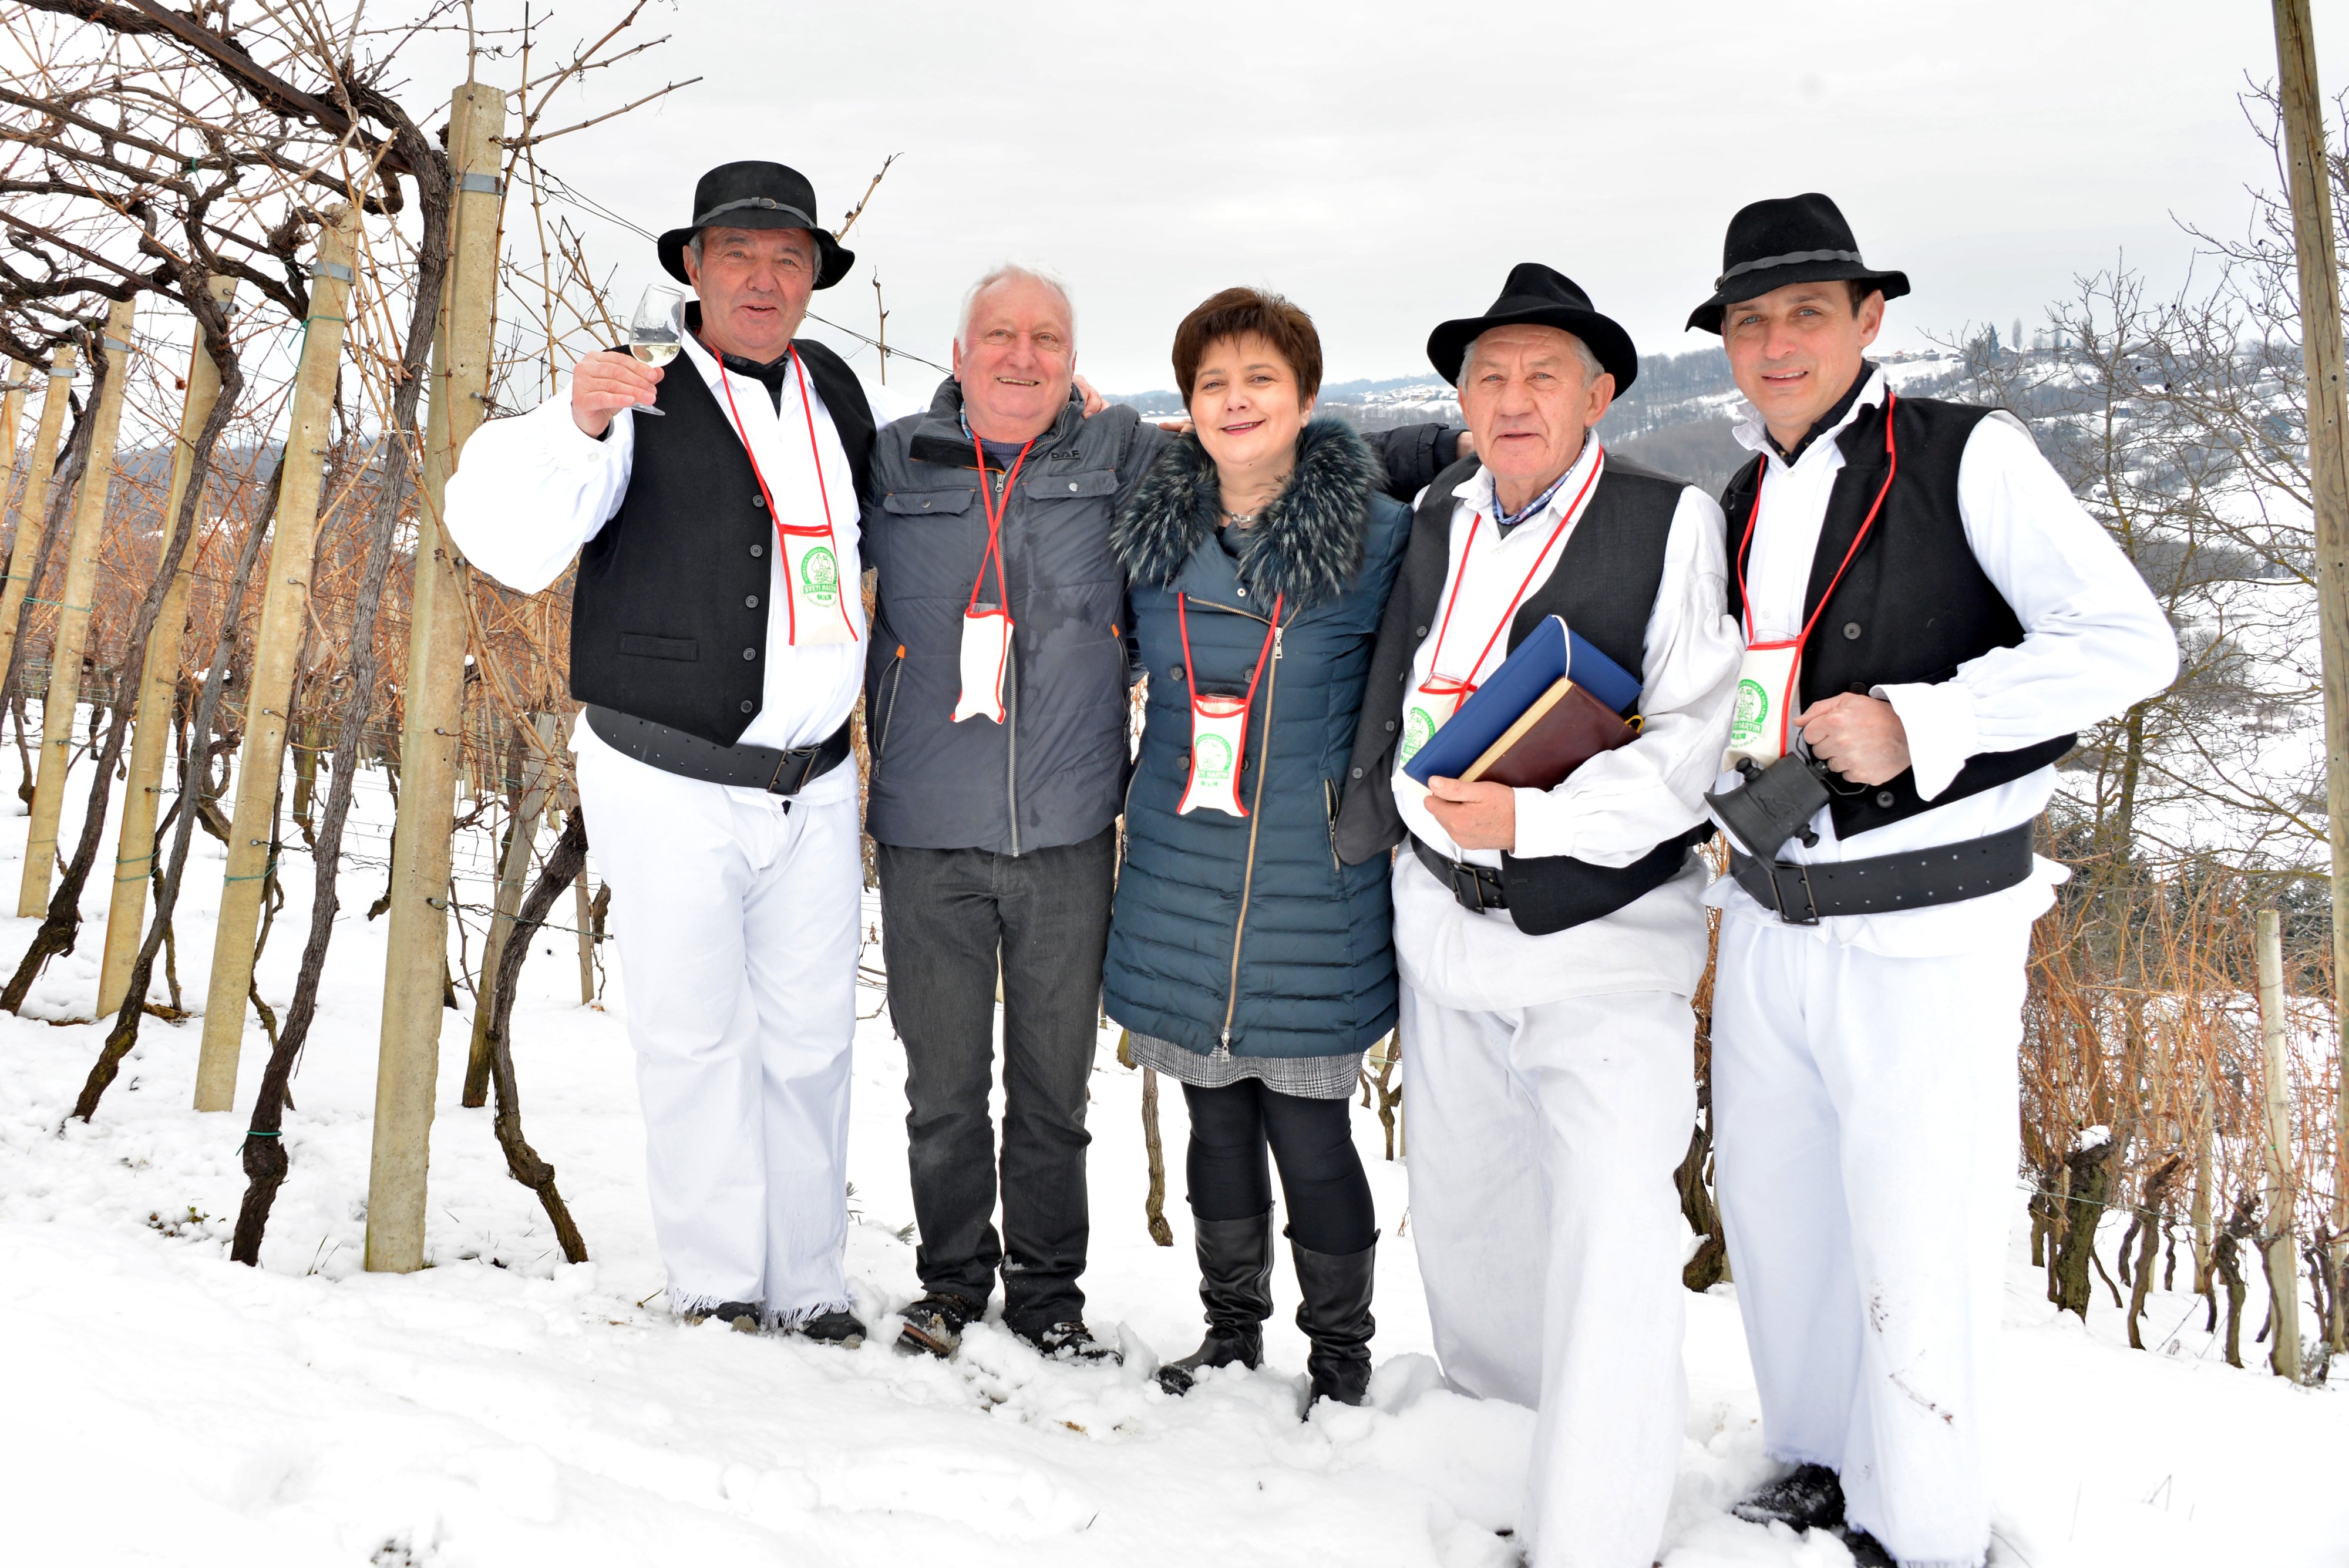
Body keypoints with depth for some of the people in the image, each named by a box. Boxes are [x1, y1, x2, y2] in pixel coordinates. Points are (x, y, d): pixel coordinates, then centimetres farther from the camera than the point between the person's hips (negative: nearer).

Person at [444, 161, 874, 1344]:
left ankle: (805, 1284, 24)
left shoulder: (833, 390, 9)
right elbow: (507, 539, -22)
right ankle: (718, 1288, 17)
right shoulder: (639, 395, -7)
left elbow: (881, 528, 29)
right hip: (668, 781, -5)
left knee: (811, 1035, 11)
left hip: (814, 782, 5)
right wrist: (578, 423, -38)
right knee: (696, 1036, 2)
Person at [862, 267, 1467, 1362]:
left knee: (1054, 1081, 10)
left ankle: (1047, 1285, 28)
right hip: (926, 835, 0)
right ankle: (952, 1276, 29)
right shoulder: (894, 464, 4)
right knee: (944, 1081, 9)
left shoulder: (1121, 459, 2)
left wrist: (1452, 444, 0)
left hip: (1067, 831, 0)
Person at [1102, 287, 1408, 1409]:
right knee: (1215, 1116, 14)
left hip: (1314, 885, -3)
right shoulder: (1152, 534, 4)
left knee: (1309, 1130, 2)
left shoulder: (1376, 536, -6)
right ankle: (1231, 1326, 33)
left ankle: (1342, 1348, 23)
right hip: (1179, 881, 4)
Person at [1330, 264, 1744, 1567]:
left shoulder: (1673, 523, -10)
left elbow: (1689, 748, -16)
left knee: (1613, 1230, -12)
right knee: (1460, 1199, 19)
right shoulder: (1435, 517, 6)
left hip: (1604, 933, -5)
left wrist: (1531, 817, -27)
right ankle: (1491, 1412, 42)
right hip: (1443, 912, 6)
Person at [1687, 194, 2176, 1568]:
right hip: (1768, 920, 7)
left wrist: (1918, 724, -24)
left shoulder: (1969, 457, -8)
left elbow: (2129, 641, -16)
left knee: (1917, 1246, 0)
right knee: (1771, 1208, 17)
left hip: (1925, 935, -6)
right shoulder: (1743, 508, 11)